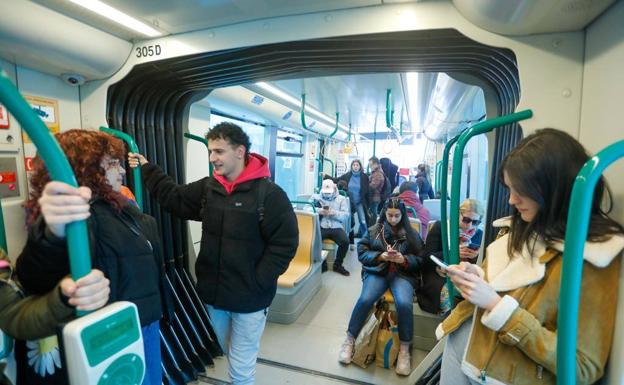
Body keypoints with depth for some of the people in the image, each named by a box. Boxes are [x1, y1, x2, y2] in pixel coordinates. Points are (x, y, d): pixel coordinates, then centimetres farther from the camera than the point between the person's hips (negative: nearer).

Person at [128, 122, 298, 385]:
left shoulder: (269, 194, -19)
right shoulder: (208, 188, 0)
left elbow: (284, 244, -18)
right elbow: (174, 198, 10)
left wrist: (256, 283, -19)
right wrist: (147, 168, 5)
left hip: (249, 299, -6)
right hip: (214, 294, 6)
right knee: (229, 353, 28)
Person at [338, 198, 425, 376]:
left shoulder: (411, 234, 8)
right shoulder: (374, 230, 7)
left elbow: (420, 259, 6)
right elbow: (361, 252, 2)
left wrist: (403, 259, -14)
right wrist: (381, 256, -13)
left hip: (402, 273, 0)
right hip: (376, 271, 0)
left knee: (404, 304, -30)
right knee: (365, 299, -28)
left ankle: (404, 349, -7)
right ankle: (349, 340, -5)